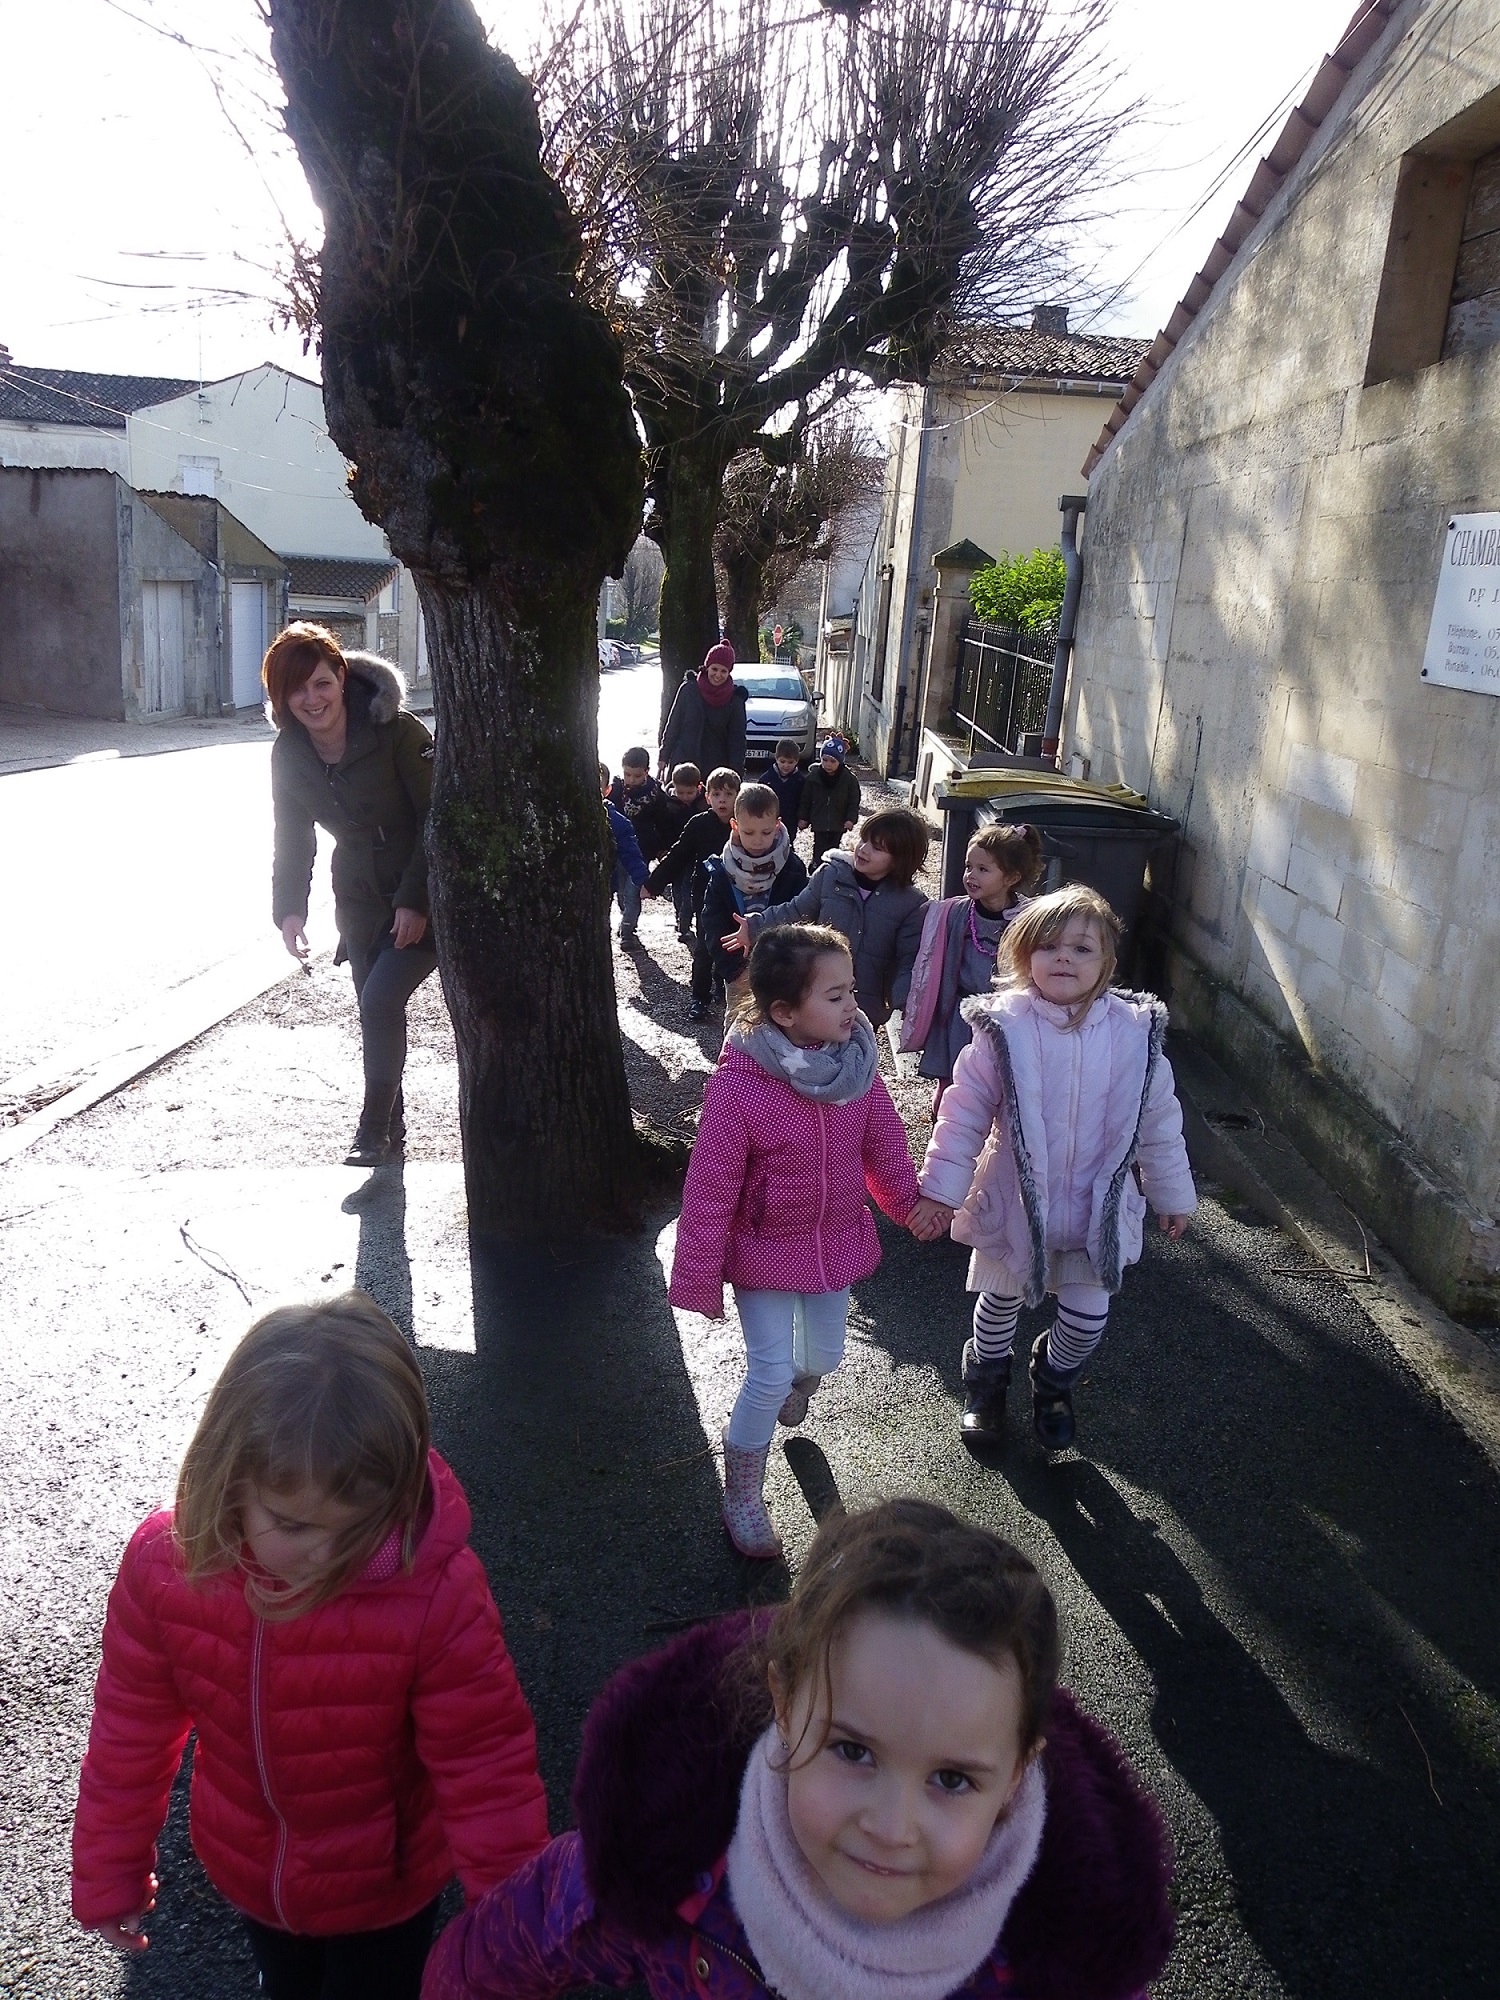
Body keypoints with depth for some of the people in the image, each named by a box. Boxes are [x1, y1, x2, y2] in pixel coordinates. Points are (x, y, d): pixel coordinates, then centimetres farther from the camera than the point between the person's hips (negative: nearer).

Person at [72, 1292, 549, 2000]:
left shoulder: (438, 1593, -37)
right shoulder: (165, 1563, -26)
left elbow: (486, 1768, -25)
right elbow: (131, 1728, -9)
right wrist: (109, 1872, 2)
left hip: (386, 1887, -3)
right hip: (246, 1874, 3)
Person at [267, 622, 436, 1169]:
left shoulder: (395, 730, -21)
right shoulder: (289, 753, -4)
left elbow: (439, 818, -18)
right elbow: (292, 836, 4)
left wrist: (415, 900, -22)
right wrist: (289, 909, -9)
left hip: (424, 896, -5)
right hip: (359, 898, 6)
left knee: (380, 1001, -18)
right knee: (377, 1014, 11)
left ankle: (373, 1129, -2)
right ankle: (391, 1130, 28)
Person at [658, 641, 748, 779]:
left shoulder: (735, 699, 0)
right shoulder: (689, 689, 0)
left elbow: (737, 739, 2)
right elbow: (673, 725, 6)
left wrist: (737, 772, -5)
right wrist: (663, 756, 5)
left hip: (716, 768, -1)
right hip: (683, 762, 1)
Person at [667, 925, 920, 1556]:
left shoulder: (856, 1060, -14)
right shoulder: (737, 1083, -29)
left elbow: (882, 1138, 4)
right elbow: (709, 1189, -22)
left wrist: (907, 1199, 16)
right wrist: (697, 1279, -16)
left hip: (836, 1240, 5)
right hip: (765, 1249, -5)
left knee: (824, 1354, 21)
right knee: (770, 1375, -2)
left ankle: (793, 1391, 59)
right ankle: (741, 1499, 21)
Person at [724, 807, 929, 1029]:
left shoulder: (912, 905, -9)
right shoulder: (831, 874, -5)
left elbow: (908, 964, -10)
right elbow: (798, 912, 8)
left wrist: (903, 1002, -27)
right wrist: (754, 927, 6)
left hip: (866, 1011, -1)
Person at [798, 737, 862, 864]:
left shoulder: (849, 779, -14)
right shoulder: (813, 776, -12)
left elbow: (854, 802, -5)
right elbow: (805, 800, -2)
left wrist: (851, 819, -15)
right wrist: (803, 818, -3)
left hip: (838, 825, 0)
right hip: (819, 823, 0)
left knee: (833, 849, 14)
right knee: (819, 849, 2)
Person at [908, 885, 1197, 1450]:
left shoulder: (1134, 1032, -11)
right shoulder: (1005, 1029, -18)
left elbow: (1158, 1118, 0)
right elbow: (964, 1112, -12)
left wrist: (1172, 1191, 8)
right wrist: (940, 1189, -11)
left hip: (1097, 1207, 2)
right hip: (1016, 1202, -1)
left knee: (1087, 1315, 12)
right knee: (1001, 1302, 19)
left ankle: (1054, 1385, 44)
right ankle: (986, 1382, 48)